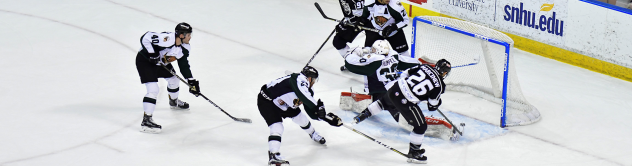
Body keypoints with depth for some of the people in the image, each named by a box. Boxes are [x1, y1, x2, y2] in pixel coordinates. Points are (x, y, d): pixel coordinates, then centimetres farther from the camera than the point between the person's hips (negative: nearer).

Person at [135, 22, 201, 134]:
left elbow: (184, 65, 5)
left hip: (160, 62, 9)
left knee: (174, 79, 22)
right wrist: (152, 55, -34)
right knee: (153, 90, -19)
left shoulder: (185, 47, -6)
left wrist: (192, 81, 0)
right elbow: (145, 38, -34)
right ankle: (146, 121, -18)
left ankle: (174, 102, 54)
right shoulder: (167, 39, -35)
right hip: (145, 60, -9)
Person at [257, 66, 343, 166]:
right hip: (266, 100, -9)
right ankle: (273, 156, -32)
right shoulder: (299, 79, -24)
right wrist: (317, 107, -45)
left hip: (282, 104, 9)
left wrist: (327, 118, -5)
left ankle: (313, 134, 45)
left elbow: (313, 113, 6)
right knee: (277, 127, -24)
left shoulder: (307, 91, 3)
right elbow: (302, 94, -45)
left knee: (299, 116, 17)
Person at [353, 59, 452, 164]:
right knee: (421, 126, 9)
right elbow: (432, 105, -1)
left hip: (395, 89, 6)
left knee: (385, 102, 41)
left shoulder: (425, 67, 6)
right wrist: (437, 102, 21)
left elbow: (405, 74, 13)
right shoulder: (439, 85, -7)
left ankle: (364, 114, 46)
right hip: (405, 102, -6)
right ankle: (413, 154, 16)